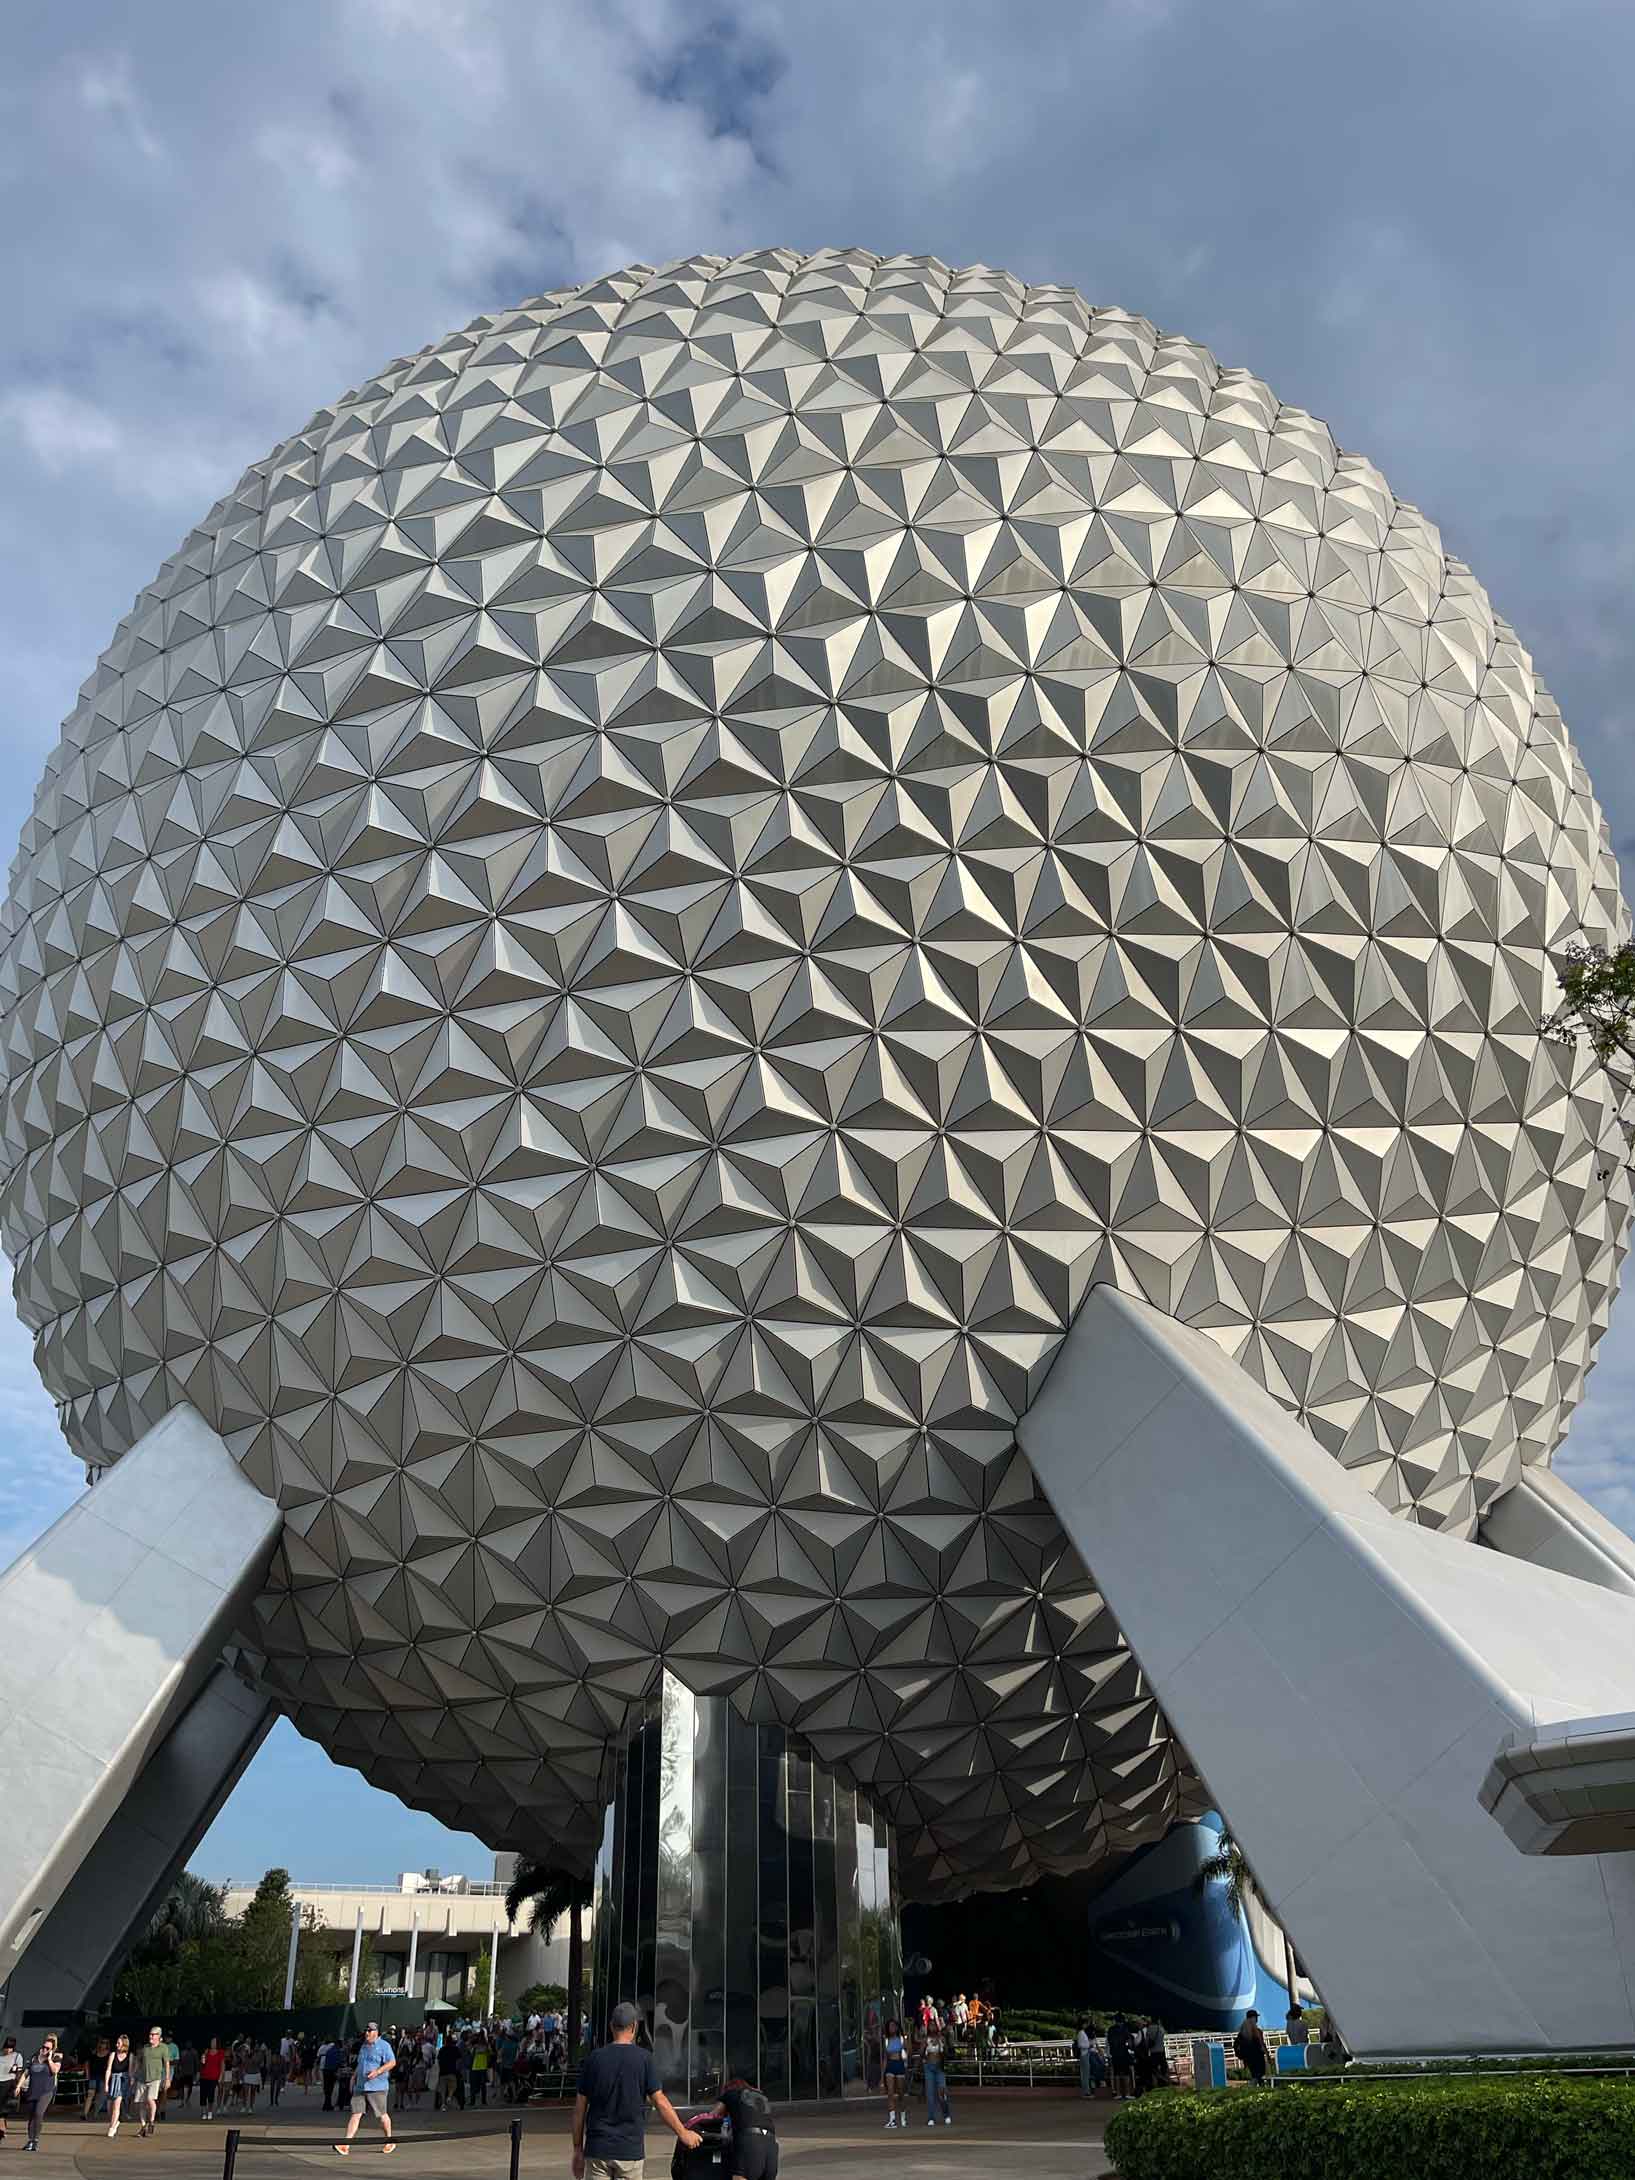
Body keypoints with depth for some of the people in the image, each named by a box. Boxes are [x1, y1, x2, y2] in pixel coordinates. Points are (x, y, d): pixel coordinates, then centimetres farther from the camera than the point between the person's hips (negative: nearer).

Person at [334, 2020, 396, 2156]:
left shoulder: (383, 2046, -7)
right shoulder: (363, 2046, 17)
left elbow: (392, 2062, -14)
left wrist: (378, 2071, -23)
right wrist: (354, 2076, 16)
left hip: (376, 2087, -6)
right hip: (360, 2086, 6)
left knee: (382, 2115, 4)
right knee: (355, 2114, -4)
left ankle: (389, 2142, 20)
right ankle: (345, 2144, -7)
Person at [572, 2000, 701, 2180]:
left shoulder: (593, 2059, 0)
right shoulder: (644, 2058, -6)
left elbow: (580, 2109, 3)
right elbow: (660, 2103, -5)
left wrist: (578, 2149, 13)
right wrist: (683, 2133, 7)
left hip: (597, 2151, 2)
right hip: (630, 2151, -2)